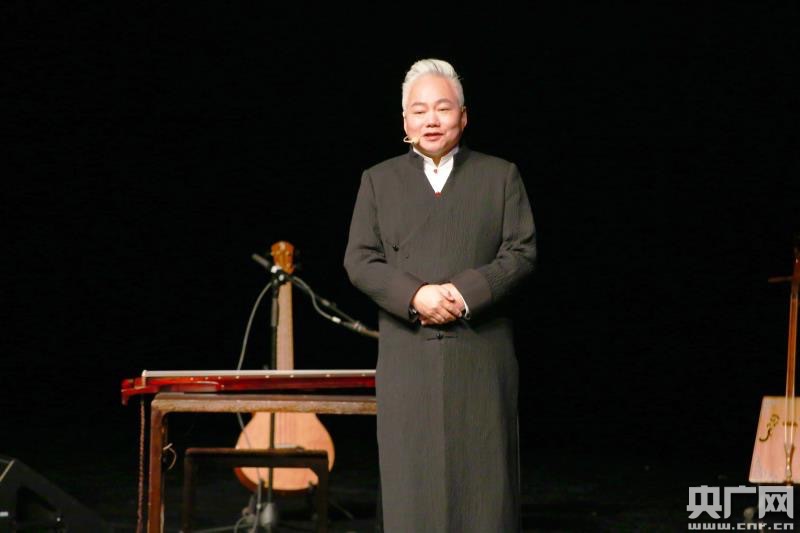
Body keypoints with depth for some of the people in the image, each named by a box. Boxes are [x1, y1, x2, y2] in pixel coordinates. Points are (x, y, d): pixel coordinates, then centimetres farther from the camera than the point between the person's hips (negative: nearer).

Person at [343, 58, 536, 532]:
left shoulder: (501, 176, 10)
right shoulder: (378, 181, 12)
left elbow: (521, 252, 2)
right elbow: (360, 261, 4)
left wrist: (467, 293, -13)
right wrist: (416, 296, -13)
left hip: (481, 354, -1)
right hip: (408, 356, 1)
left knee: (485, 476, 0)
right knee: (412, 483, -1)